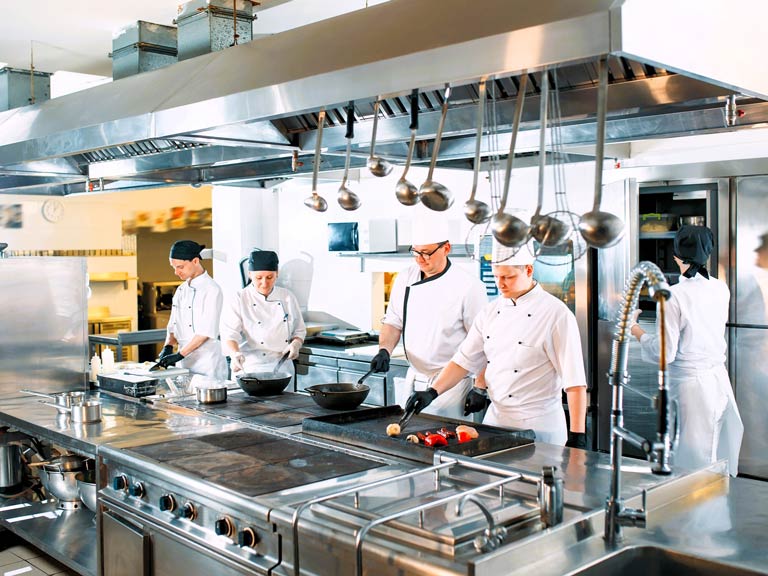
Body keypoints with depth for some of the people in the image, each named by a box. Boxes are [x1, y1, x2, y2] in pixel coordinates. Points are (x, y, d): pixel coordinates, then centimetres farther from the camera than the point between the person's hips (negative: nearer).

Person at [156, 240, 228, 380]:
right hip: (184, 363, 7)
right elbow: (173, 325, 16)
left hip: (207, 363, -7)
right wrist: (168, 347, -2)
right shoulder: (181, 290, 12)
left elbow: (207, 332, -16)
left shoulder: (211, 289, -11)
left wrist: (180, 354, -17)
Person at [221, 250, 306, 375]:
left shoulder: (288, 297, 4)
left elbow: (299, 331, 13)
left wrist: (295, 344, -9)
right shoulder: (239, 300, -6)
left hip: (282, 368, 3)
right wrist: (235, 354, -35)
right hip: (251, 369, -3)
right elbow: (229, 335, -15)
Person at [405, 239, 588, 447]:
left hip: (538, 427, -5)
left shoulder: (557, 314, -14)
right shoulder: (492, 311, 5)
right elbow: (464, 359, 8)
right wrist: (432, 392, -4)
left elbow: (575, 382, -15)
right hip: (495, 419, 6)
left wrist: (577, 436, -17)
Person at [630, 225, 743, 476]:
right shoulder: (721, 289, 2)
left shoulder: (674, 296, -16)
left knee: (695, 460, 3)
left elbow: (665, 353, -14)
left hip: (692, 384, -6)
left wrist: (638, 332, 1)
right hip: (720, 379, 6)